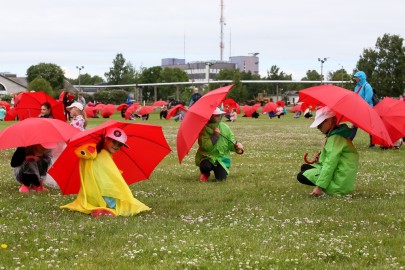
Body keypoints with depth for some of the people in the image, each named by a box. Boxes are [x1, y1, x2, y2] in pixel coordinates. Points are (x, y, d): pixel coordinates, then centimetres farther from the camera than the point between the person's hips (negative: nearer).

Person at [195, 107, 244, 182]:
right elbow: (205, 146, -22)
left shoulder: (225, 127, 0)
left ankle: (218, 170, 20)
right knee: (206, 166, -37)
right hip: (206, 157, -3)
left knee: (221, 178, -18)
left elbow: (231, 144, 2)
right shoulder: (204, 129, -12)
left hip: (222, 157, 3)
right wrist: (215, 136, -26)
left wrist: (237, 145, -20)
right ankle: (205, 173, 3)